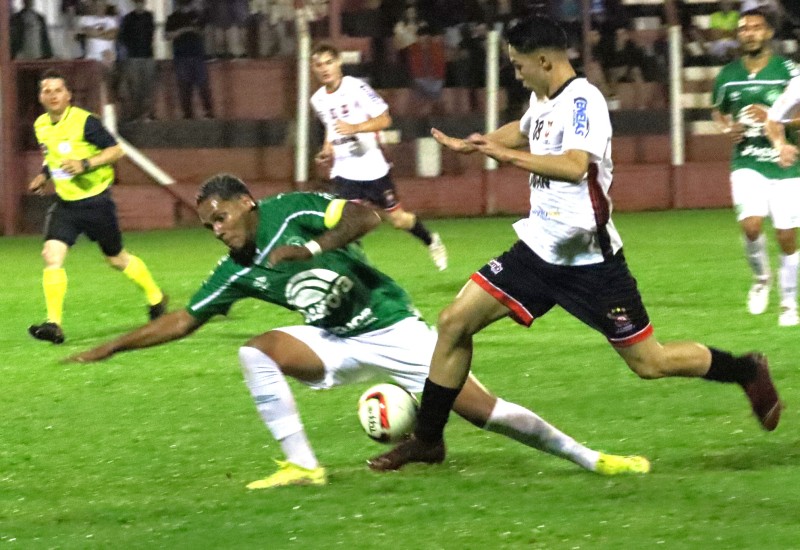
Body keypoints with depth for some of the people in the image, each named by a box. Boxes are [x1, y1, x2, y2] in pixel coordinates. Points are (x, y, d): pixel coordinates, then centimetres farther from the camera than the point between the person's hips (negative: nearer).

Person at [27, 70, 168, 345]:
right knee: (52, 255, -16)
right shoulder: (41, 126, 5)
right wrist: (44, 175, 8)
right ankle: (53, 324, -20)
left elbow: (116, 150, -13)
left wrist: (86, 164, -25)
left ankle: (156, 298, 38)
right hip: (65, 203, 5)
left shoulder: (84, 121, -16)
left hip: (96, 200, -5)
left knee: (117, 259, 11)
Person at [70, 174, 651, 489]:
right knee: (258, 351, -19)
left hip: (393, 329, -5)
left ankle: (589, 457, 1)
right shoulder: (236, 273, 2)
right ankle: (302, 466, -18)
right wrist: (114, 346, 6)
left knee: (486, 411, -12)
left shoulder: (293, 210, -15)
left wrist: (309, 249, -36)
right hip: (337, 345, 5)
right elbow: (183, 321, 9)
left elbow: (365, 216, -26)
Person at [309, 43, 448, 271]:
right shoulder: (318, 99, 4)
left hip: (372, 166, -3)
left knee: (397, 219, 10)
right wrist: (327, 150, 5)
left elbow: (384, 119, -16)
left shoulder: (356, 88, -14)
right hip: (344, 172, 3)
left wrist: (354, 128, -29)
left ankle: (431, 241, 38)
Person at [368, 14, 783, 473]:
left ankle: (749, 372, 22)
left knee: (648, 363, -1)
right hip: (539, 248, 8)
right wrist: (474, 144, 32)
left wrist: (507, 154, -35)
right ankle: (427, 440, 8)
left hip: (589, 260, -8)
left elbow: (574, 165, -36)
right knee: (455, 322, -2)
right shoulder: (543, 100, 8)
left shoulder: (583, 100, -18)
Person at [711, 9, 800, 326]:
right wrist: (727, 128, 1)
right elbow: (719, 110, 23)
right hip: (747, 164, 1)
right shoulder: (728, 75, 5)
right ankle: (761, 277, 10)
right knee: (751, 226, -19)